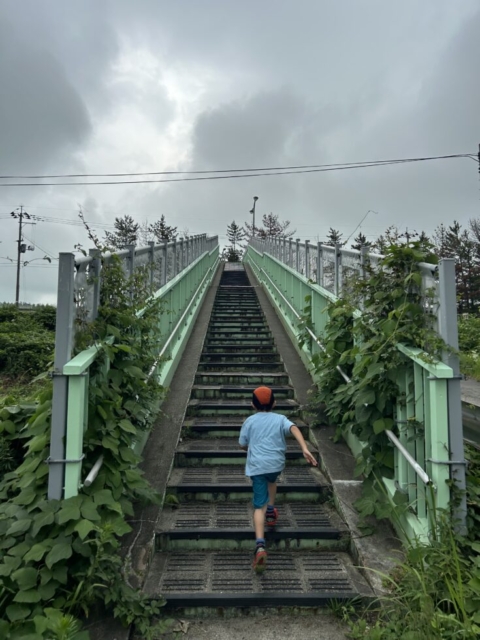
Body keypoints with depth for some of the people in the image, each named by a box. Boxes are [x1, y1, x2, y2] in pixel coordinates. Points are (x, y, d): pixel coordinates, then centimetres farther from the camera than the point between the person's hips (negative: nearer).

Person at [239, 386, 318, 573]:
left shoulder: (250, 421, 10)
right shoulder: (280, 419, 9)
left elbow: (243, 445, 13)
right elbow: (294, 429, -10)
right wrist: (305, 449, -21)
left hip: (256, 465, -1)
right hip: (276, 463, 2)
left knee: (259, 506, -4)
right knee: (271, 480, 38)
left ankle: (260, 546, -19)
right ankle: (271, 511, 43)